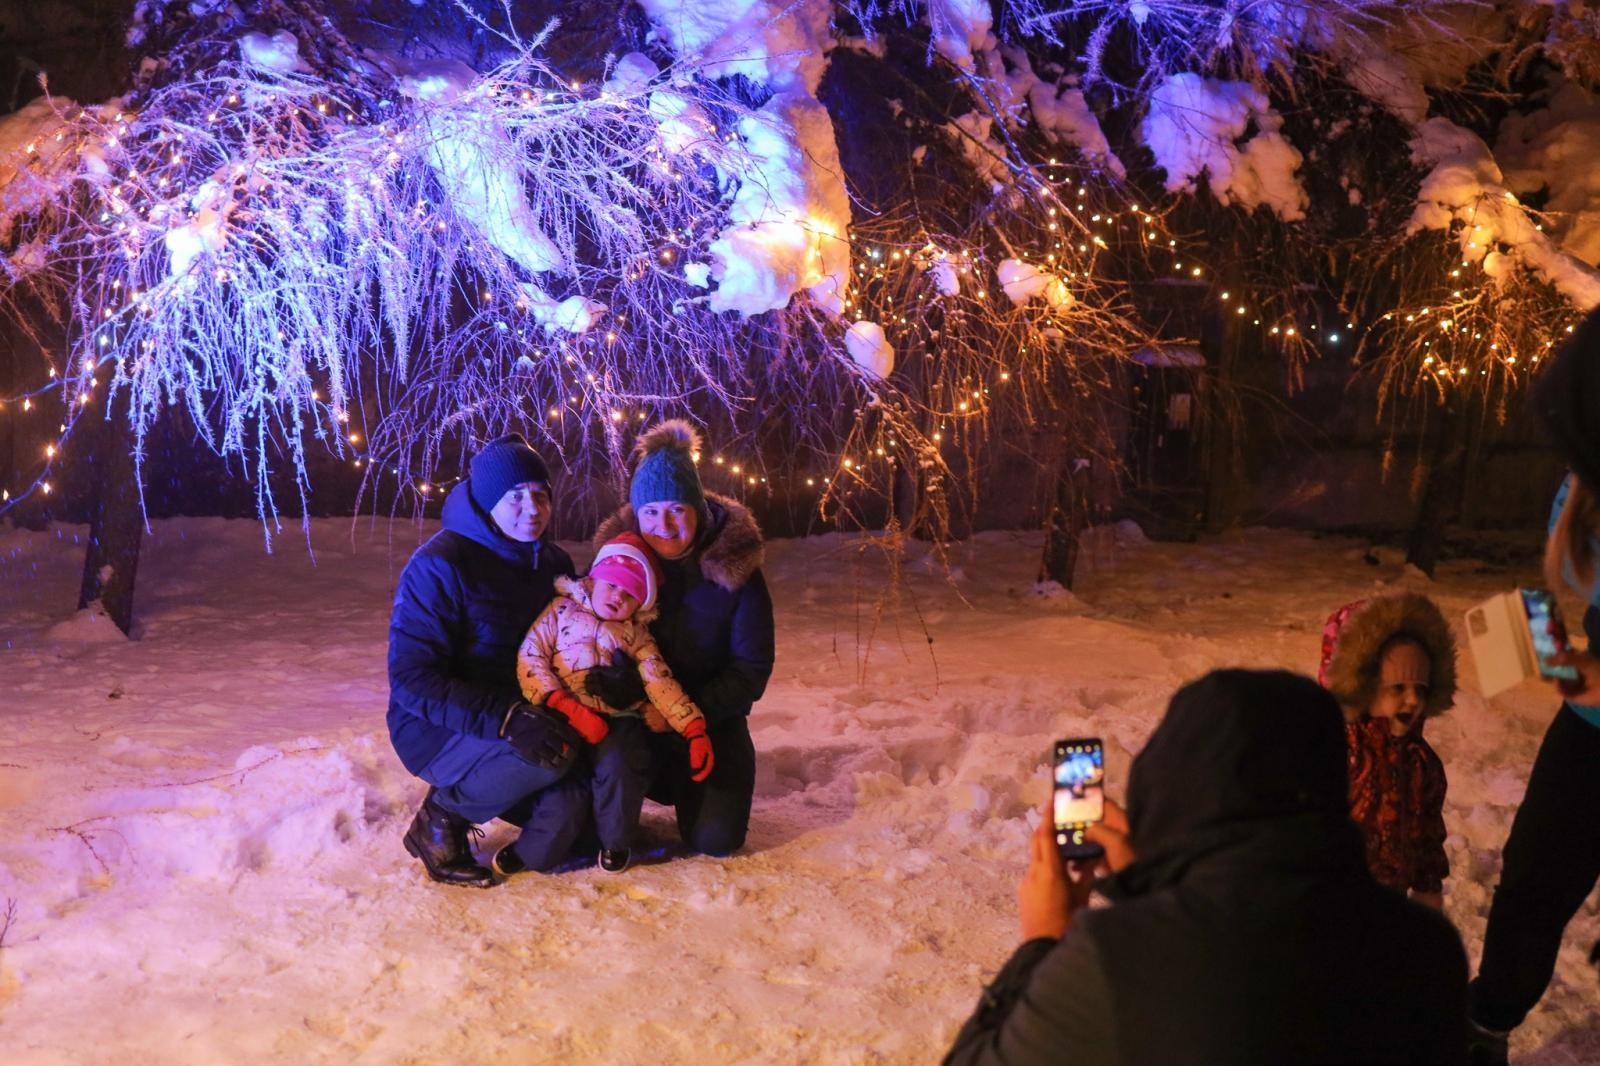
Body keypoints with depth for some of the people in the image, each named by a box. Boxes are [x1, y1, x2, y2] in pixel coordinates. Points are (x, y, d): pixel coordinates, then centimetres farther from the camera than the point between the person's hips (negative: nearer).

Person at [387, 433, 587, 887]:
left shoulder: (553, 563, 5)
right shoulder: (440, 565, -17)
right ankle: (443, 814, -9)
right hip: (437, 730, -5)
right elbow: (411, 678, -23)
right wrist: (504, 718, -36)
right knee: (548, 754, -33)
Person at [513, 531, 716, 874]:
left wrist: (694, 728, -6)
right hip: (566, 717, -1)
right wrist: (566, 706, -13)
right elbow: (530, 656, -1)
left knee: (619, 766, -28)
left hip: (618, 718, 1)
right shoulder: (562, 610, 10)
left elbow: (661, 682, 8)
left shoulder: (636, 635, 16)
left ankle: (615, 841, -2)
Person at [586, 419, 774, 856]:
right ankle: (666, 779, 13)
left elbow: (752, 668, -14)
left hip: (712, 723, -1)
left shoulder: (735, 567, -15)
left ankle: (691, 784, 25)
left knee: (714, 840, -10)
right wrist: (614, 684, -34)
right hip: (640, 719, 1)